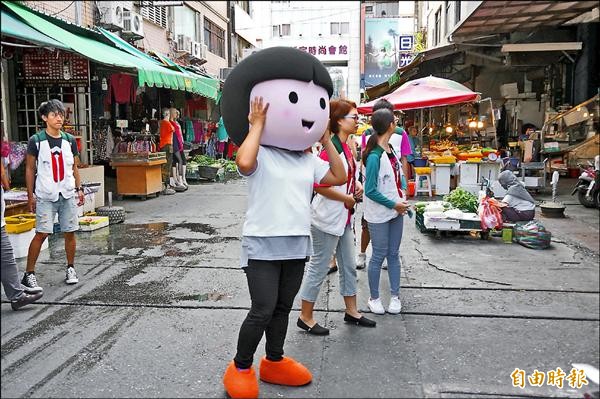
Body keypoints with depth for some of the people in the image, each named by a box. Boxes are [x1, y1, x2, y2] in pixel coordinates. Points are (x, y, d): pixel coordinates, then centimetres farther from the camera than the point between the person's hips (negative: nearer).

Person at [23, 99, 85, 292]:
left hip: (68, 194, 4)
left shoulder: (69, 140, 9)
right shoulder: (36, 141, -2)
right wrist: (30, 195, -2)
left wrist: (79, 189, 8)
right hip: (45, 195, -3)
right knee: (41, 233, -8)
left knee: (70, 232, 6)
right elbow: (30, 169, 1)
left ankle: (70, 269, 20)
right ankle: (29, 274, 1)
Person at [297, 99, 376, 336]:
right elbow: (319, 185, -27)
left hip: (343, 218, 10)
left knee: (348, 266, 18)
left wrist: (355, 185, 5)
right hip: (327, 218, -10)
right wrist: (347, 198, -16)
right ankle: (305, 317, 17)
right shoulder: (331, 147, -20)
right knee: (319, 268, 2)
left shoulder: (345, 146, 9)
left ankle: (351, 311, 33)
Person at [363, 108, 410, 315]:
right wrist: (394, 204, -14)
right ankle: (374, 298, 20)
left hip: (396, 211, 7)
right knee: (379, 256, 4)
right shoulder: (374, 156, -20)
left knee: (394, 254, 14)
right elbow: (370, 191, -18)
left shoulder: (391, 149, 5)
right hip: (379, 215, -7)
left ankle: (395, 296, 25)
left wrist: (403, 200, 0)